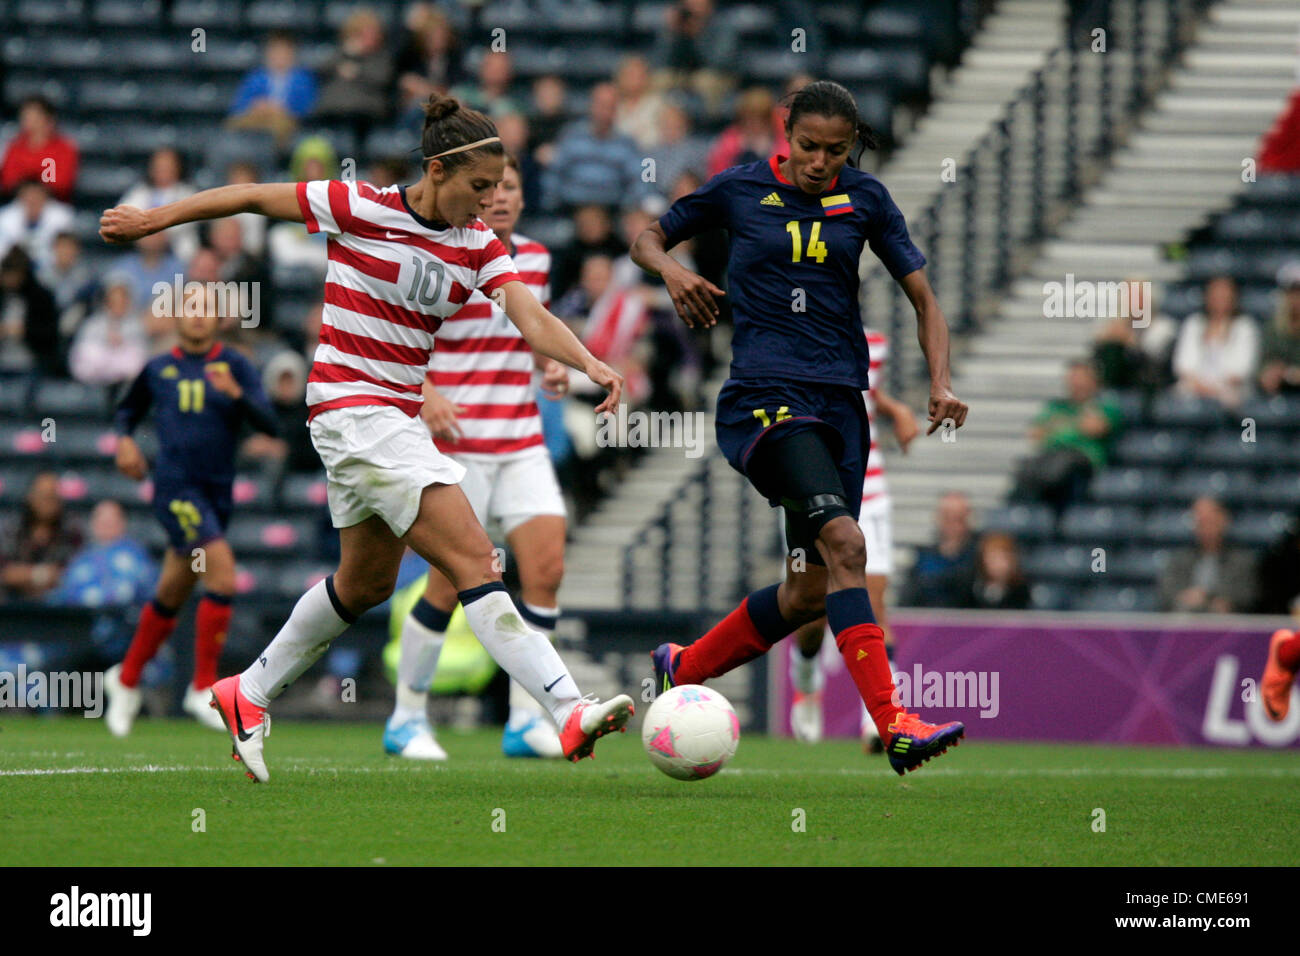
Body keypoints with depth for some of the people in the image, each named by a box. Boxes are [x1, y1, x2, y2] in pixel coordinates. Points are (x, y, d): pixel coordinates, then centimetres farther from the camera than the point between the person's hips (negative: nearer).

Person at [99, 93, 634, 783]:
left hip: (400, 416, 8)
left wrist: (590, 364, -30)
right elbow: (252, 198, -2)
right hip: (350, 408, -8)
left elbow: (531, 318, -10)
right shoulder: (358, 209, -13)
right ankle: (569, 713, -25)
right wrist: (150, 221, 7)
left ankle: (248, 695, 38)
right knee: (472, 558, -17)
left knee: (366, 583, 21)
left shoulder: (477, 244, 3)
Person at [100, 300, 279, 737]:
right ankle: (203, 687, -13)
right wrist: (124, 439, 5)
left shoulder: (235, 365, 5)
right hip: (175, 485, -3)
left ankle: (126, 677, 37)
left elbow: (267, 423, -7)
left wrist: (236, 393, -25)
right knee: (223, 574, -21)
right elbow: (127, 409, 26)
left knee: (171, 596, 15)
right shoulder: (158, 369, 8)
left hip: (217, 491, 3)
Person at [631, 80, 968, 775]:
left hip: (839, 400, 5)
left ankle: (683, 668, 30)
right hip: (763, 397, -5)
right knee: (843, 542, -25)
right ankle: (894, 727, -31)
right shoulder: (740, 189, 1)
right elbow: (648, 238, 14)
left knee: (810, 593, 6)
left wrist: (941, 382, -5)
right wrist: (671, 270, -8)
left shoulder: (864, 199, 7)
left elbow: (923, 299, 10)